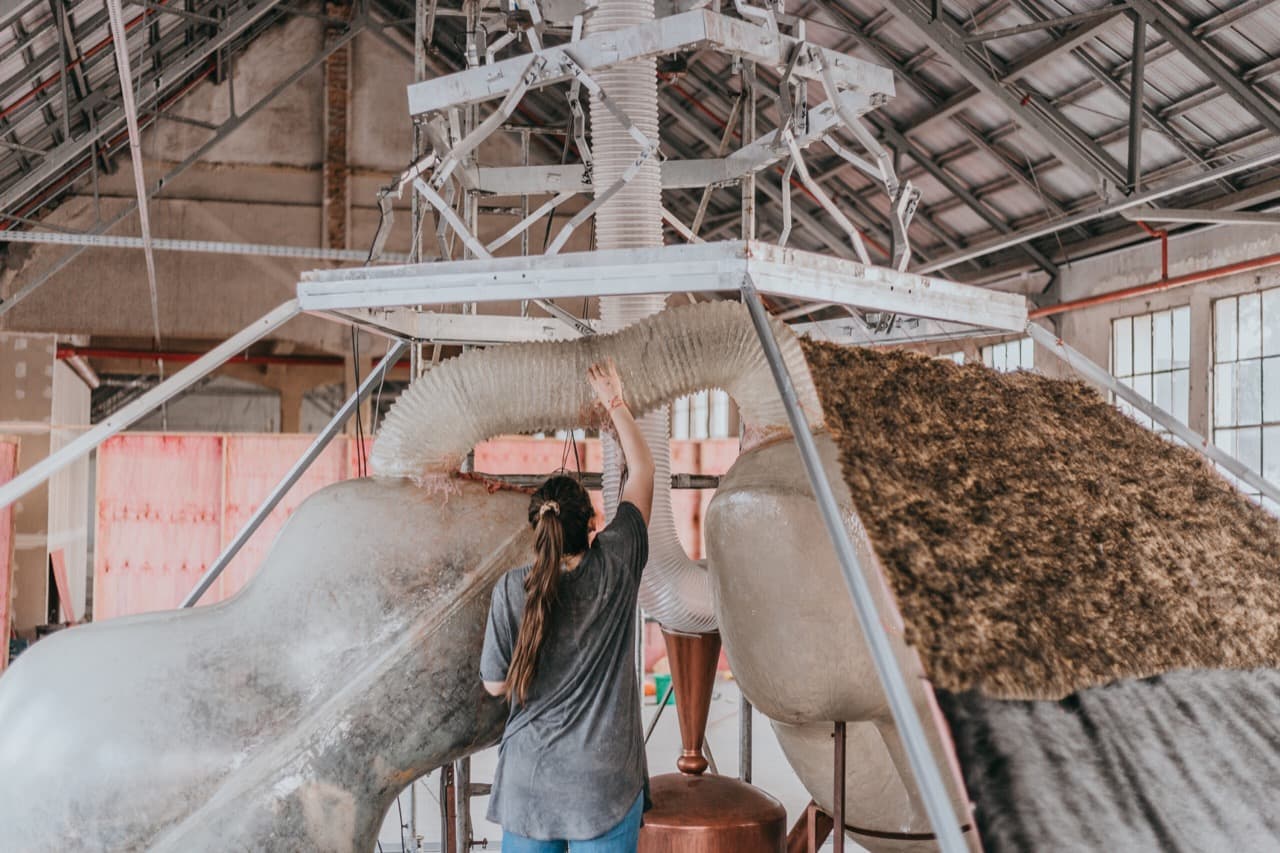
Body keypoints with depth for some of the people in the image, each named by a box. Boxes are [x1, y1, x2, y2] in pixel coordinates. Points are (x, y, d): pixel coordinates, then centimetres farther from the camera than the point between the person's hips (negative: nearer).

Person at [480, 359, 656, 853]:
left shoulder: (512, 589, -9)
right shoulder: (616, 566, -9)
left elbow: (495, 684, 1)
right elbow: (643, 470, 4)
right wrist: (615, 403, 12)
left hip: (529, 781, 1)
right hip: (604, 785, -1)